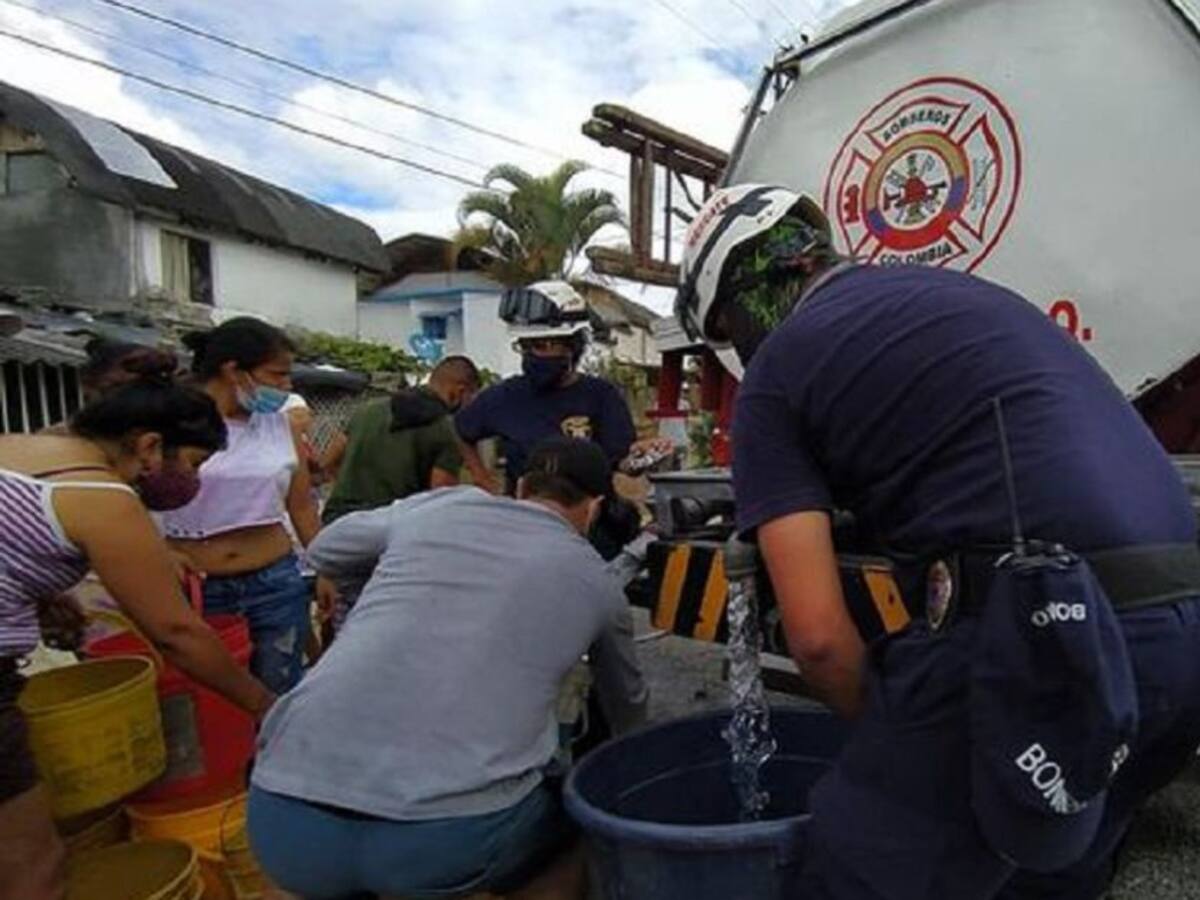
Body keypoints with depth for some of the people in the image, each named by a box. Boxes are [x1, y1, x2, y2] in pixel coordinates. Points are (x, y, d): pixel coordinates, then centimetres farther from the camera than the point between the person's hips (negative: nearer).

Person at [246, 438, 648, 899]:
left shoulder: (434, 506, 16)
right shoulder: (596, 581, 15)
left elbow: (325, 550, 35)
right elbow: (627, 702, 34)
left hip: (284, 820, 3)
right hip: (455, 837, -2)